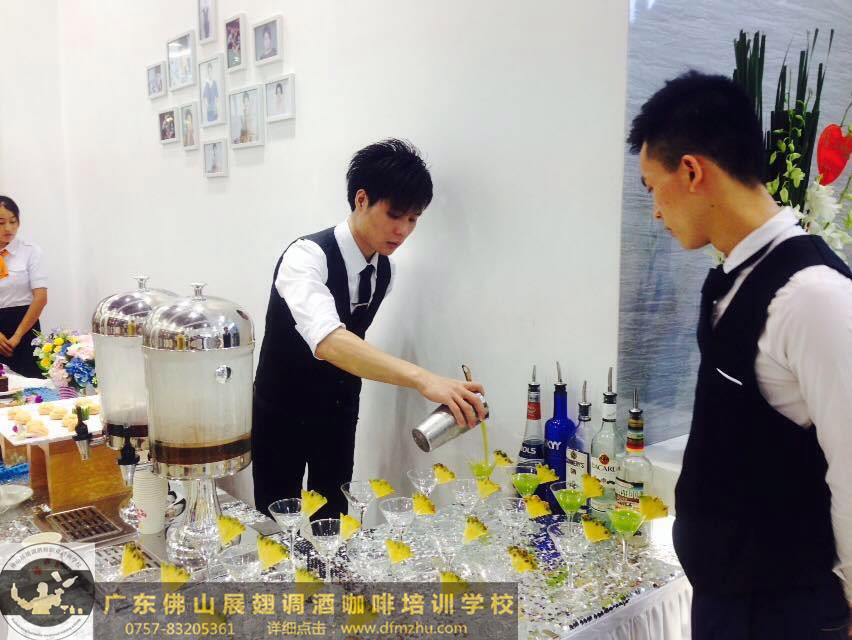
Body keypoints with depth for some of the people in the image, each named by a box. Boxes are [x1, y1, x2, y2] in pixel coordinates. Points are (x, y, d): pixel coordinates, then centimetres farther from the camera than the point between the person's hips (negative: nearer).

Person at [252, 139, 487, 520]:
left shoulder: (384, 271, -4)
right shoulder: (307, 257, -27)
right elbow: (327, 341, -46)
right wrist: (422, 379, -57)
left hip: (339, 414, 6)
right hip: (282, 413, -5)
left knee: (332, 521, 11)